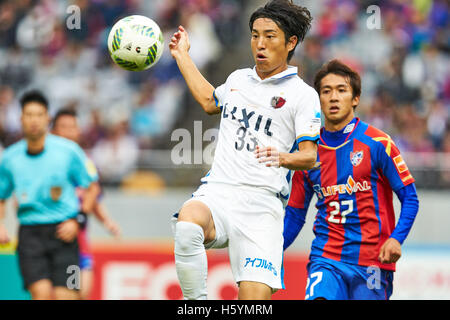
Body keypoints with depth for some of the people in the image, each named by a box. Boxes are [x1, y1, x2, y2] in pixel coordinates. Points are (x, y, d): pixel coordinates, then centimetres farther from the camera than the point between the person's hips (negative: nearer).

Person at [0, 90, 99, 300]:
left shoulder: (68, 151, -3)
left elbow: (92, 188, 6)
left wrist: (78, 220, -6)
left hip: (63, 232, -1)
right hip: (30, 233, 1)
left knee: (64, 296, -9)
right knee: (41, 293, -16)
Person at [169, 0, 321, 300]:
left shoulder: (303, 95, 3)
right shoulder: (238, 79, 20)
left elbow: (310, 156, -6)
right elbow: (210, 102, 44)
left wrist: (283, 157, -28)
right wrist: (183, 56, 49)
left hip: (261, 204, -3)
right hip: (217, 193, 3)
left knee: (254, 297, -19)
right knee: (187, 225, -35)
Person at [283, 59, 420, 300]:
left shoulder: (377, 143, -1)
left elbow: (410, 198, 0)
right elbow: (295, 213, 16)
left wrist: (396, 239, -16)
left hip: (372, 260, -1)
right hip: (326, 259, 2)